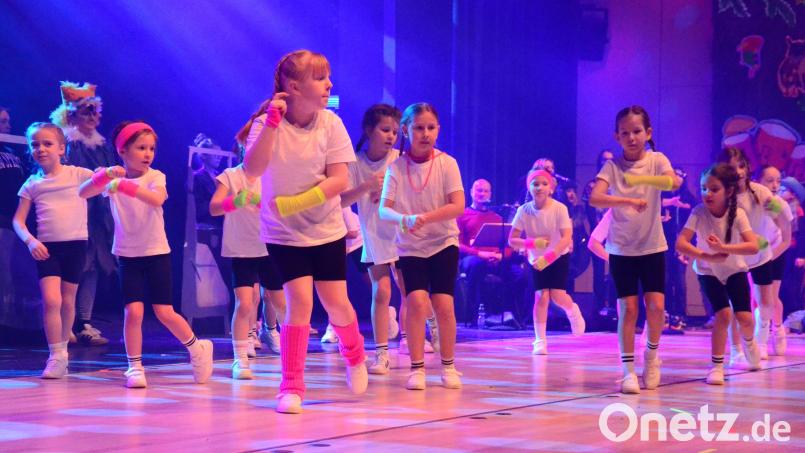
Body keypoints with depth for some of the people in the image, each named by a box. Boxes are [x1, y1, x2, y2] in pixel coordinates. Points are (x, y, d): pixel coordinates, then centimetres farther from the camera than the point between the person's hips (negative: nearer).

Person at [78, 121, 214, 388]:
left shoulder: (155, 177, -6)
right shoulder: (113, 179, -2)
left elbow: (157, 199, -30)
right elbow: (83, 193, -19)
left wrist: (125, 186, -41)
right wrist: (104, 175, -37)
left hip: (156, 253, -1)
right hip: (128, 256, 1)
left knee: (165, 314, -3)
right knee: (133, 312, -11)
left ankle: (197, 349, 20)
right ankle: (134, 367, 2)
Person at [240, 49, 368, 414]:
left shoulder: (330, 124, -9)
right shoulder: (268, 123, -13)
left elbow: (339, 180, -12)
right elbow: (252, 170, -28)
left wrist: (294, 203, -20)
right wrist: (273, 122, -36)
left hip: (326, 229, 2)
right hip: (284, 233, -2)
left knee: (336, 303, 1)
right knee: (300, 301, -14)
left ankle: (354, 355, 35)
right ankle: (291, 386, -1)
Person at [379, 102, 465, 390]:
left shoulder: (446, 163, -6)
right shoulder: (397, 167, -3)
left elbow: (458, 206, -14)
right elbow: (384, 209, -9)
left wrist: (425, 218, -26)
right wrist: (404, 219, -30)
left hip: (443, 243, 0)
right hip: (410, 247, 1)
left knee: (443, 303, -8)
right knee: (417, 301, -15)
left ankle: (448, 366, 10)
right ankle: (417, 369, -5)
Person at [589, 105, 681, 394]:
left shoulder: (656, 160, -4)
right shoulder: (612, 166, -5)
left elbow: (674, 183, -26)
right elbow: (595, 198, -21)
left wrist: (643, 179, -47)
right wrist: (628, 200, -39)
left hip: (652, 246, 0)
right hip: (621, 248, 0)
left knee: (656, 306, -7)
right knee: (628, 308, -4)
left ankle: (652, 355, 19)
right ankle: (628, 369, 4)